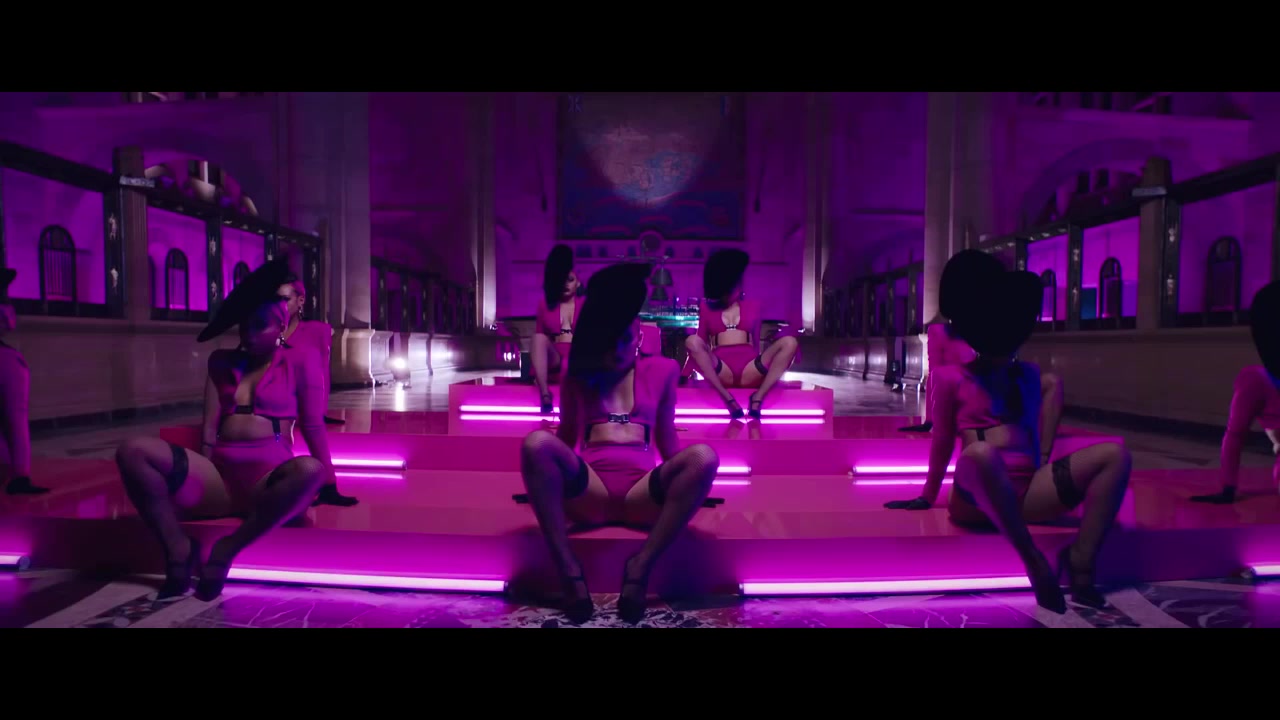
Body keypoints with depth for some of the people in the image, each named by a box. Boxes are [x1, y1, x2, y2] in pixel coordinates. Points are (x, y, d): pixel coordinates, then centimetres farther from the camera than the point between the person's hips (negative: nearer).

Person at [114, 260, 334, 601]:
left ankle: (228, 548, -22)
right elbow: (210, 425, 15)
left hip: (268, 476, -4)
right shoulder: (222, 362, 22)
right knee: (132, 451, -19)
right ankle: (178, 548, -14)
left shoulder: (301, 360, 8)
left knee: (309, 471, -39)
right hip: (220, 474, 4)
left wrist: (328, 485, 0)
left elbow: (313, 426, 3)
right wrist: (204, 478, 6)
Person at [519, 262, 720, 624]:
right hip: (587, 491, 0)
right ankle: (568, 569, -30)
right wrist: (544, 479, 13)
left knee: (703, 457, -30)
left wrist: (685, 484, 15)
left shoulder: (661, 370, 18)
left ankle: (641, 565, -29)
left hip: (641, 491, 0)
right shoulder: (578, 375, 20)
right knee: (536, 442, -30)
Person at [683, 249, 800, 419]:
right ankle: (728, 400, -33)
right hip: (720, 372, -1)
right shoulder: (707, 307, 19)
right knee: (691, 341, -29)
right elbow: (699, 343, 17)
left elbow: (756, 342, 21)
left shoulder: (752, 305, 22)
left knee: (789, 342, -21)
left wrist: (770, 368, 12)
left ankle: (758, 397, -28)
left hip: (750, 371, 1)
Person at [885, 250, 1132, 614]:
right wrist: (927, 497, 15)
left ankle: (1080, 563, -22)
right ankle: (1036, 563, -32)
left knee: (1115, 455, -14)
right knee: (980, 453, -41)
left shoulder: (1028, 374, 17)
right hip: (975, 497, -5)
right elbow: (942, 441, 8)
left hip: (1025, 491, 6)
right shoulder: (953, 377, 2)